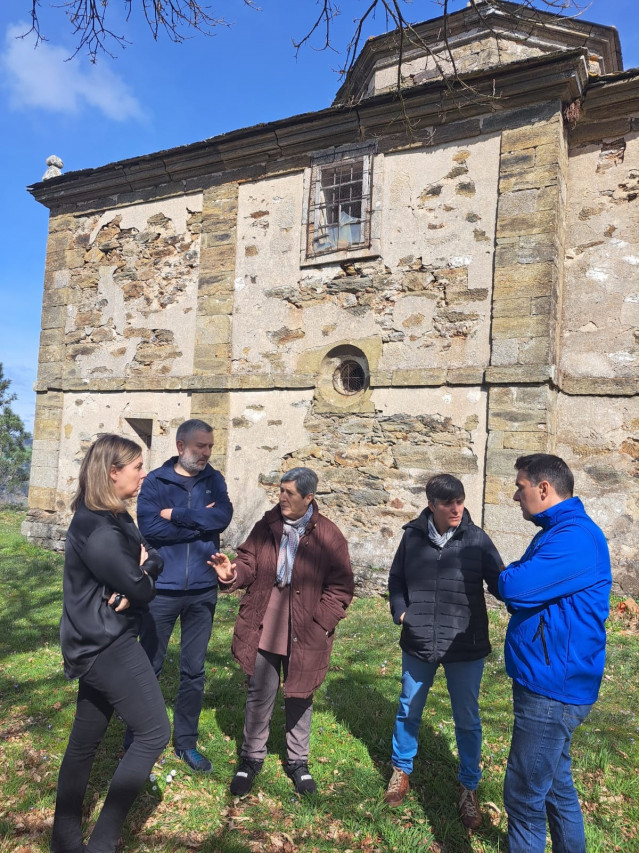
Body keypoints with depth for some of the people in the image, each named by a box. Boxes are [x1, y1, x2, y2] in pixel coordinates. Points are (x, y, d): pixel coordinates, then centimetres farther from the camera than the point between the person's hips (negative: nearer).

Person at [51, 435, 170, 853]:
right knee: (155, 733, 0)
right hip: (107, 645, -10)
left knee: (85, 741, 19)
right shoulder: (98, 529, -24)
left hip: (100, 644, 10)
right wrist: (140, 576, -1)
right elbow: (142, 589, -22)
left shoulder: (113, 517, 8)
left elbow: (155, 560, 7)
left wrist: (135, 580, -13)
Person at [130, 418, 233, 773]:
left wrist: (177, 514, -15)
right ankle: (136, 737, 32)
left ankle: (186, 741, 30)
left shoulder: (214, 480, 3)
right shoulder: (155, 481, -5)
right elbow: (149, 527, -18)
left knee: (194, 670, 14)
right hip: (162, 589, -2)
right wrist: (201, 521, -15)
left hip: (203, 590, 2)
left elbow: (224, 516, -14)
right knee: (149, 666, 12)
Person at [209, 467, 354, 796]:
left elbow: (340, 587, -6)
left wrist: (320, 625, -12)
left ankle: (298, 761, 39)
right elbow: (249, 565, 4)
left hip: (304, 635, -1)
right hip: (263, 630, 2)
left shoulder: (329, 536, -10)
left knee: (300, 697, 17)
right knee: (259, 695, 15)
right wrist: (232, 573, -19)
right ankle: (252, 757, 38)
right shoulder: (266, 527, -2)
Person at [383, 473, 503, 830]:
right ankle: (402, 771, 44)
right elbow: (396, 579, 7)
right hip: (418, 643, 2)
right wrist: (400, 611, -5)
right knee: (408, 711, 19)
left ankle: (469, 787, 39)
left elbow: (500, 583, -9)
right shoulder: (413, 536, -7)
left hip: (466, 647, -1)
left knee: (468, 720, 15)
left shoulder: (477, 539, -11)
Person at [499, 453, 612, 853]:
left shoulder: (575, 537, -23)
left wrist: (512, 575, -8)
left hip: (552, 689, -10)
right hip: (550, 683, 10)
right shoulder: (560, 531, 11)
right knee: (555, 783, 24)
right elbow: (535, 588, 15)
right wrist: (520, 578, -6)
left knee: (524, 794, 4)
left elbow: (513, 587, -30)